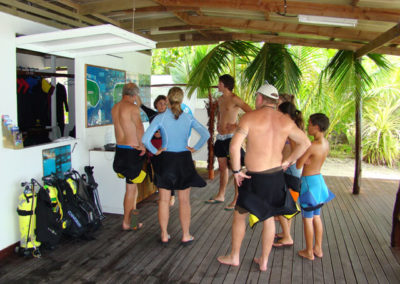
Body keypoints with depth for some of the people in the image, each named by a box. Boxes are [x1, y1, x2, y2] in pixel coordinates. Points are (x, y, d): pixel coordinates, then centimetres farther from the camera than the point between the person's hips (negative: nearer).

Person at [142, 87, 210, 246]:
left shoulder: (160, 118, -8)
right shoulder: (188, 118, -3)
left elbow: (145, 139, -16)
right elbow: (205, 134, -10)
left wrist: (155, 151, -2)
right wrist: (195, 148, -1)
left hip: (165, 161, -1)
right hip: (183, 160, 1)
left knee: (164, 200, 12)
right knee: (184, 201, 12)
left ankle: (164, 236, 22)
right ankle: (186, 236, 21)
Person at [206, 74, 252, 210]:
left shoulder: (234, 99, -12)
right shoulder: (220, 99, 13)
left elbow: (250, 112, -21)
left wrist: (237, 126, -17)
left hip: (231, 137, -9)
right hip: (220, 137, 9)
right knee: (222, 167, 17)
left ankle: (237, 199, 3)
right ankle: (221, 195, 28)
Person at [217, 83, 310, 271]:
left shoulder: (249, 117, -12)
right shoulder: (286, 121, 2)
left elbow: (234, 145, -22)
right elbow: (305, 143, 11)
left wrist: (236, 171, -12)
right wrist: (288, 161, 14)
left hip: (255, 178, -4)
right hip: (276, 176, 5)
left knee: (239, 215, 14)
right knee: (268, 218, 18)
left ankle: (234, 257, 29)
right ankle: (264, 261, 29)